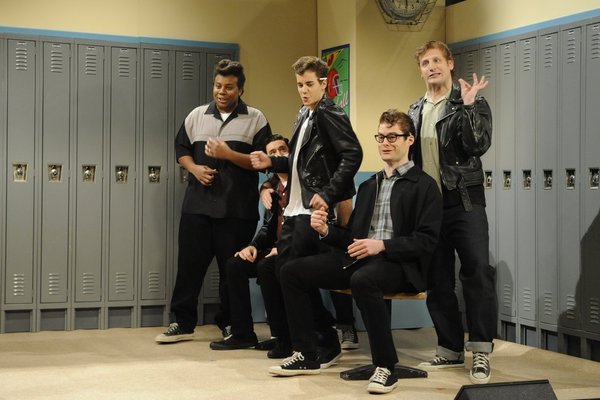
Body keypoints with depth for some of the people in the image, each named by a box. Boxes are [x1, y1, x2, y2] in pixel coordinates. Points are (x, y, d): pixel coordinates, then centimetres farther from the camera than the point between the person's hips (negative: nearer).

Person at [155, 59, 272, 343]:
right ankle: (182, 322, 14)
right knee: (189, 263, 4)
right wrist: (194, 168, -3)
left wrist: (228, 154, -16)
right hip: (197, 204, 3)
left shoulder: (255, 119, 2)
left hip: (237, 209, -3)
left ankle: (230, 324, 17)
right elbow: (181, 150, 17)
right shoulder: (197, 116, 13)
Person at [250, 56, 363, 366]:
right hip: (295, 208, 9)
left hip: (315, 210, -9)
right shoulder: (304, 117, 17)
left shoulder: (330, 115, -10)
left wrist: (327, 194, -23)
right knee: (280, 269, 9)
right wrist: (271, 163, 11)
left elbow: (352, 155, -20)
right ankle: (290, 338, 22)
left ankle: (327, 345, 3)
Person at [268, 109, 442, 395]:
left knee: (363, 280, -40)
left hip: (399, 263, -7)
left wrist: (382, 245, -20)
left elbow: (426, 241, -8)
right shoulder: (368, 185, 24)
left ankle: (385, 367, -26)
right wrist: (326, 231, 1)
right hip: (358, 258, 7)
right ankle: (305, 355, 1)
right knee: (292, 271, -8)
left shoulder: (424, 185, 2)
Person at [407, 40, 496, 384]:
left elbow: (478, 145, -16)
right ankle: (451, 350, 17)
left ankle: (481, 352, -4)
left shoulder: (472, 103, -1)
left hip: (464, 201, -5)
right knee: (437, 281, 8)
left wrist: (467, 107, -22)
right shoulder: (415, 111, 14)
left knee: (478, 272, -10)